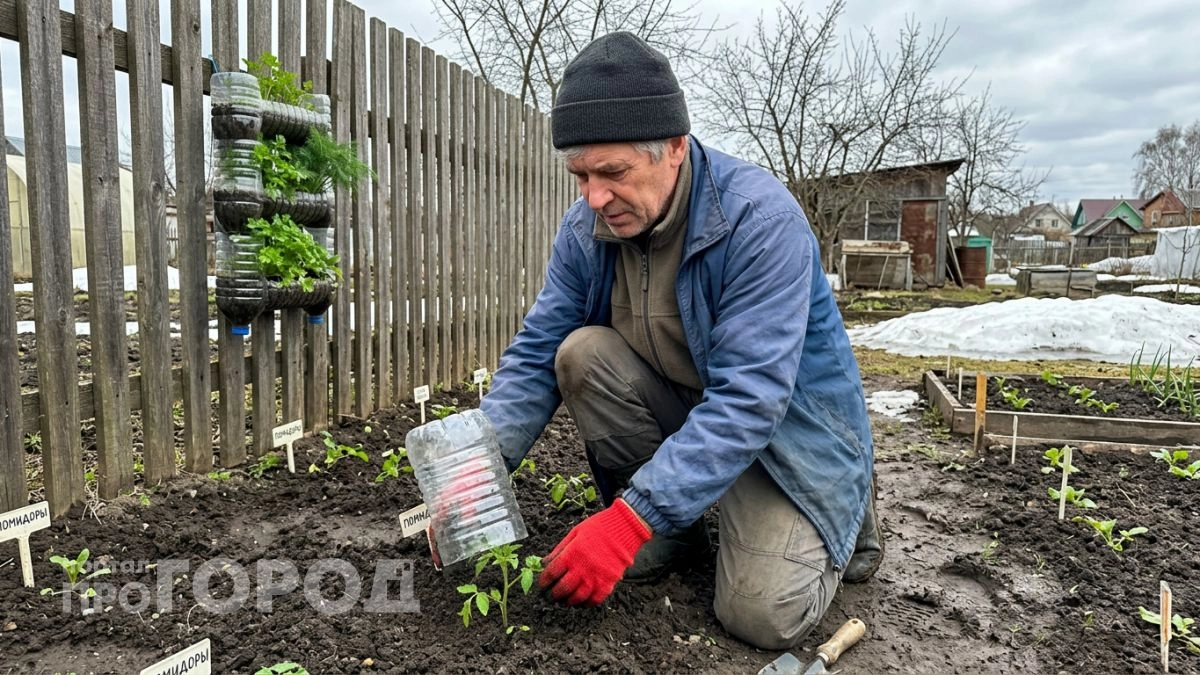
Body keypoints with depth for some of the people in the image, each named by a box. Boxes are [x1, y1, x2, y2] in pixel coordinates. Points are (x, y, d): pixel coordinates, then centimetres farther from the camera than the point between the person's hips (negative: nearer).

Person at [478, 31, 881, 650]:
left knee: (762, 613, -21)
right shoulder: (585, 229, -10)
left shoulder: (761, 217, -29)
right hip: (681, 407, 5)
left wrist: (632, 517, -38)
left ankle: (839, 513, 14)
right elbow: (536, 355, -7)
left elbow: (749, 398, -34)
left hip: (786, 421, -5)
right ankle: (672, 531, -1)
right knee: (583, 353, -20)